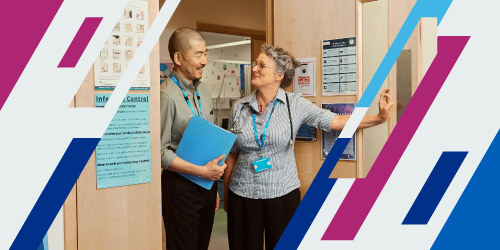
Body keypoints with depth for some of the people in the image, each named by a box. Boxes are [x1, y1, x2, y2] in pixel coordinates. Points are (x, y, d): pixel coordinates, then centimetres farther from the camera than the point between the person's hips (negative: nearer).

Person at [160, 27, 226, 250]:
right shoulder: (167, 95, -17)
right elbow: (160, 152, -19)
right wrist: (202, 171, -19)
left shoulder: (204, 91, 10)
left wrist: (214, 185, 17)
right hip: (181, 187, -7)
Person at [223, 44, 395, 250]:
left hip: (283, 194, -2)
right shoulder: (239, 107, 2)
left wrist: (379, 118, -12)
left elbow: (338, 122, -4)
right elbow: (232, 154, 7)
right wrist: (225, 196, 11)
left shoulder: (295, 105, -4)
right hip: (242, 195, 2)